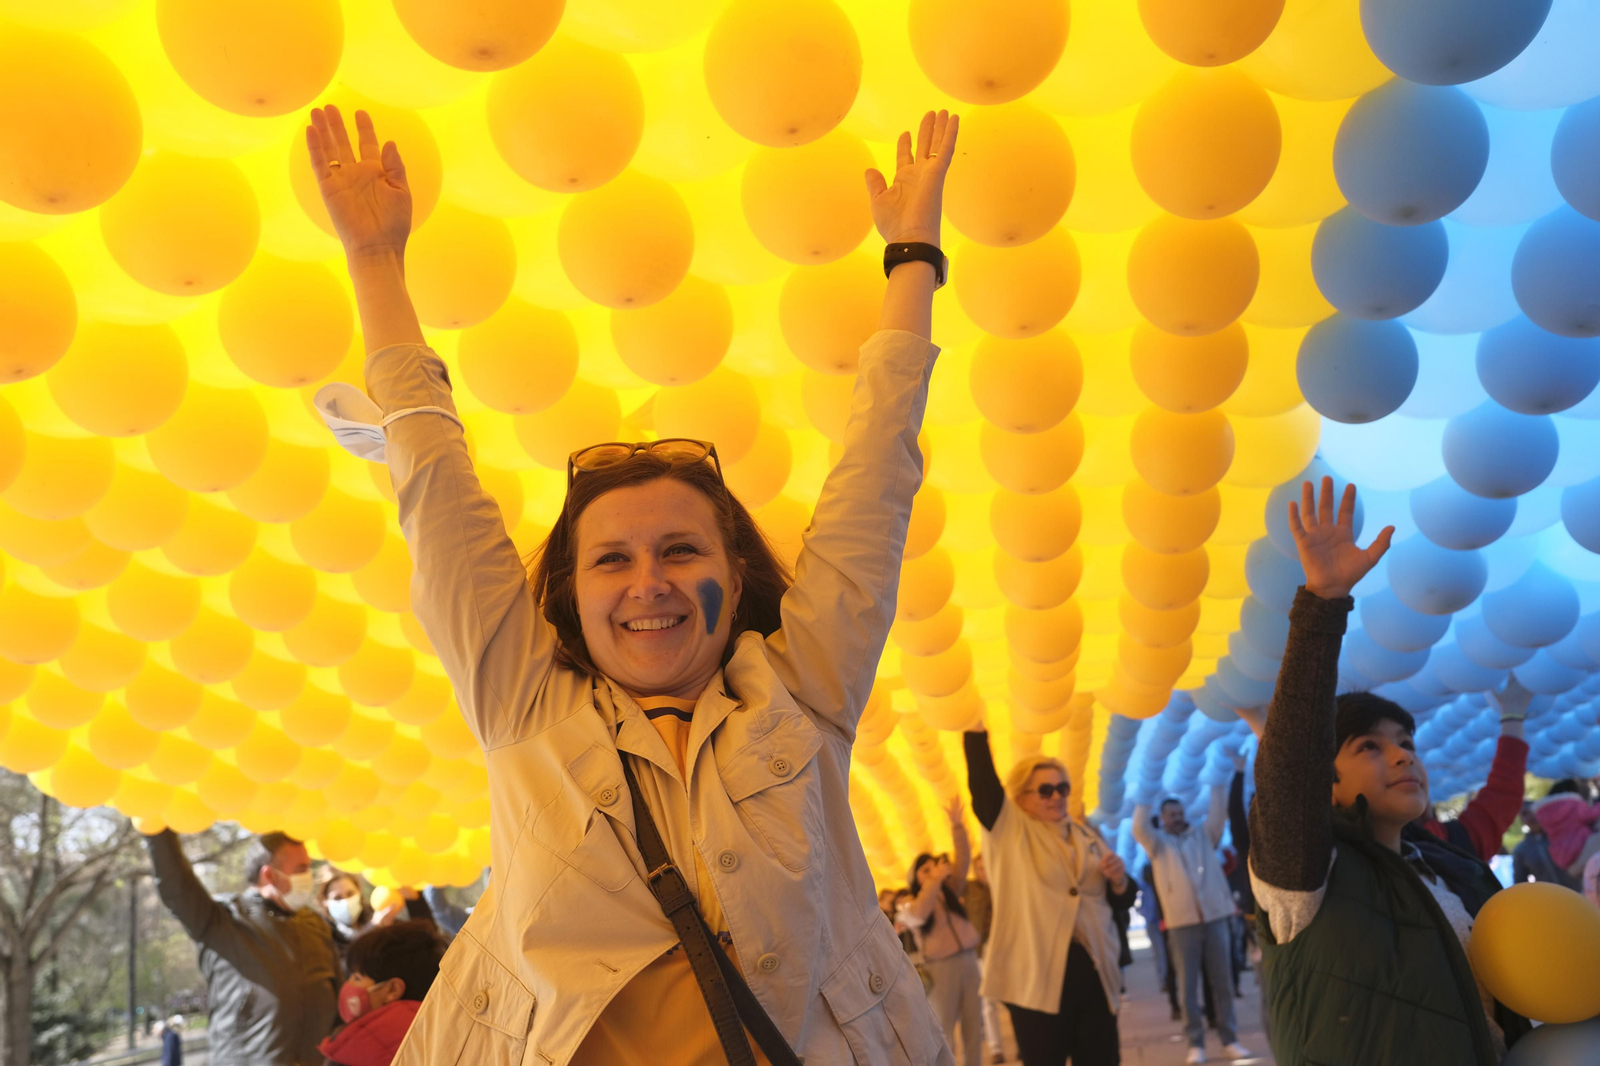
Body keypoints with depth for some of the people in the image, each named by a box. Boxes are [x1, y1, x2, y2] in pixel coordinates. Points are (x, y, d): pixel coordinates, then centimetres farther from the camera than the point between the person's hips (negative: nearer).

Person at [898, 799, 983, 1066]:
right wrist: (935, 879, -31)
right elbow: (919, 913, -26)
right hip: (941, 968, -5)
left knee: (974, 1027, 9)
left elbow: (963, 859, 1)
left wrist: (957, 825, -12)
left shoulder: (950, 891, 11)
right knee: (943, 1032, 0)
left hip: (968, 962, 5)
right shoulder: (909, 905, -2)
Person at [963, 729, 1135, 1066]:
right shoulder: (1008, 830, 1)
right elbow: (981, 777, -14)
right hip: (1037, 973, -4)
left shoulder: (1087, 836, 14)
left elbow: (1122, 900, 17)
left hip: (1094, 971, 4)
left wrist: (1119, 879, -5)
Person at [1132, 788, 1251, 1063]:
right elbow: (1139, 829, -10)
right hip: (1182, 922, -2)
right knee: (1188, 985, 1)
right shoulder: (1158, 842, 7)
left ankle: (1229, 1039, 13)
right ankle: (1196, 1043, 6)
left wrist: (1218, 784, -3)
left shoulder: (1204, 834, 13)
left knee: (1222, 981, 5)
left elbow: (1220, 813, 1)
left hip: (1215, 918, 2)